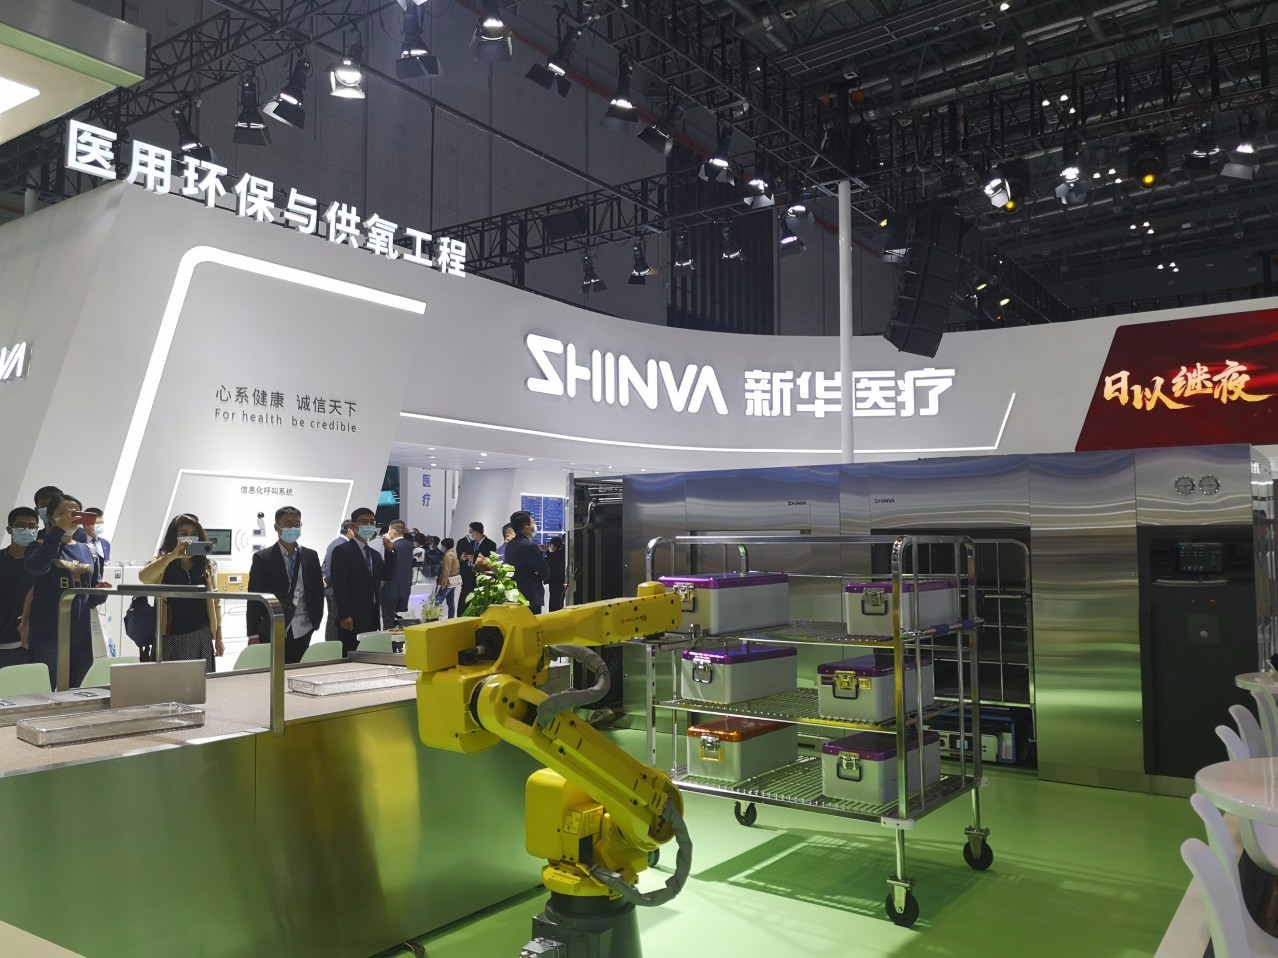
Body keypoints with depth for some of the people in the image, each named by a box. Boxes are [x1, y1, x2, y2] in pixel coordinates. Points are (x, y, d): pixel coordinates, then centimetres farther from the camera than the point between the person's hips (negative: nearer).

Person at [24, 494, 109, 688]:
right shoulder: (42, 545, 0)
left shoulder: (87, 550, 13)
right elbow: (35, 567, -25)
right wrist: (59, 530, -28)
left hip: (81, 636, 5)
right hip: (48, 636, -5)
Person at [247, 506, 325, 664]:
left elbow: (318, 591, 13)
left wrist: (315, 623, 7)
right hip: (272, 633, -2)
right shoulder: (262, 558, 0)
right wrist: (253, 635, -4)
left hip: (302, 632, 2)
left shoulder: (311, 556, 8)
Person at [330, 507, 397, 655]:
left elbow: (388, 576, 10)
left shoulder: (375, 554, 19)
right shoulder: (342, 551, -5)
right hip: (352, 620, -7)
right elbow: (339, 585, -12)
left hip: (372, 619, 7)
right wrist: (344, 616, -18)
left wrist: (390, 552, -1)